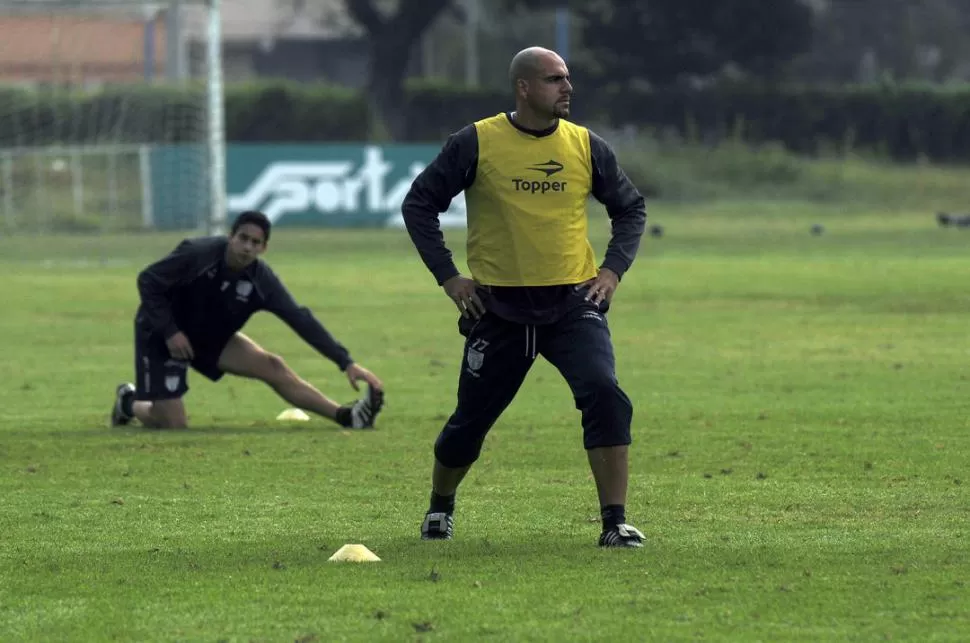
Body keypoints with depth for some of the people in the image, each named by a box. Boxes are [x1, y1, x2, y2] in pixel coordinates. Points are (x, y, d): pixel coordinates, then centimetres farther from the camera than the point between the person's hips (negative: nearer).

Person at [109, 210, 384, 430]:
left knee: (273, 367, -13)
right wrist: (170, 332, -24)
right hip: (161, 335, -4)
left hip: (211, 339, 4)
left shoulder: (261, 280, -17)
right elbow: (147, 281, -21)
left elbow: (301, 320, -18)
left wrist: (346, 363, -23)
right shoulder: (198, 254, -29)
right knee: (174, 426, -10)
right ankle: (130, 403, 22)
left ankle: (346, 416, -14)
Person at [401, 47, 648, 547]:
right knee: (471, 418, 9)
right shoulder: (476, 143, -5)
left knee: (605, 397, -20)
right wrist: (447, 275, -3)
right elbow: (418, 204, 2)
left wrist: (613, 268, 2)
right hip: (499, 308, -1)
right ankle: (440, 508, 37)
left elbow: (630, 208, 16)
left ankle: (616, 523, -16)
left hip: (573, 303, 1)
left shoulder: (586, 146, 2)